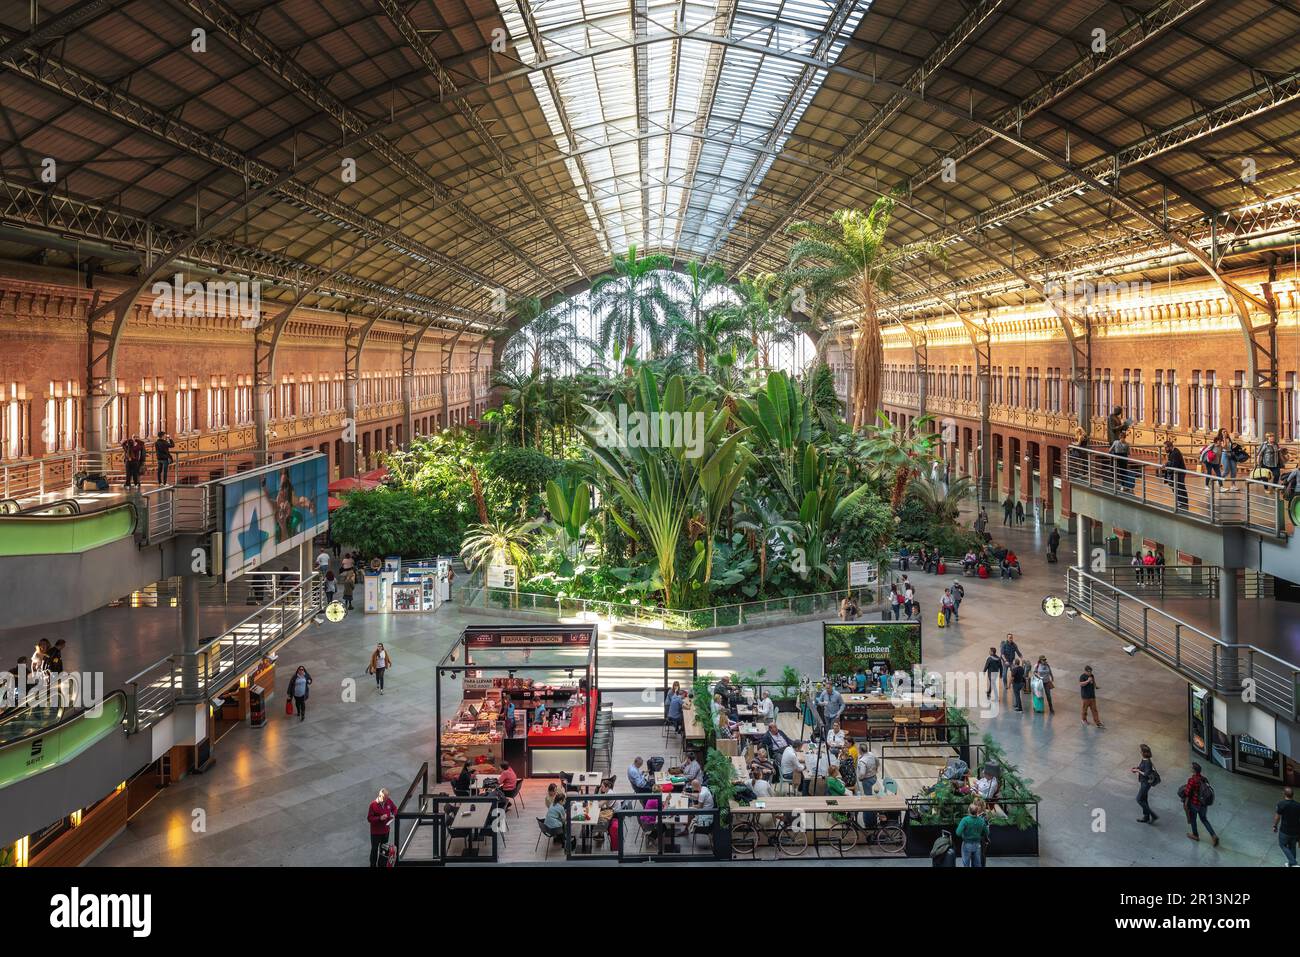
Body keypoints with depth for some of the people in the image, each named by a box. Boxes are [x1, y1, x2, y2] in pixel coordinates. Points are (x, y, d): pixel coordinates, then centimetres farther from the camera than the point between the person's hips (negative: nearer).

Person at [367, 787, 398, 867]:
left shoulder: (389, 801, -9)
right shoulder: (373, 804, -24)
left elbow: (394, 808, 10)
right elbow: (369, 818, -19)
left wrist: (394, 814, -11)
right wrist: (379, 818, -32)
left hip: (386, 830, 5)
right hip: (376, 831, -5)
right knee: (374, 849, 8)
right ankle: (373, 865, 24)